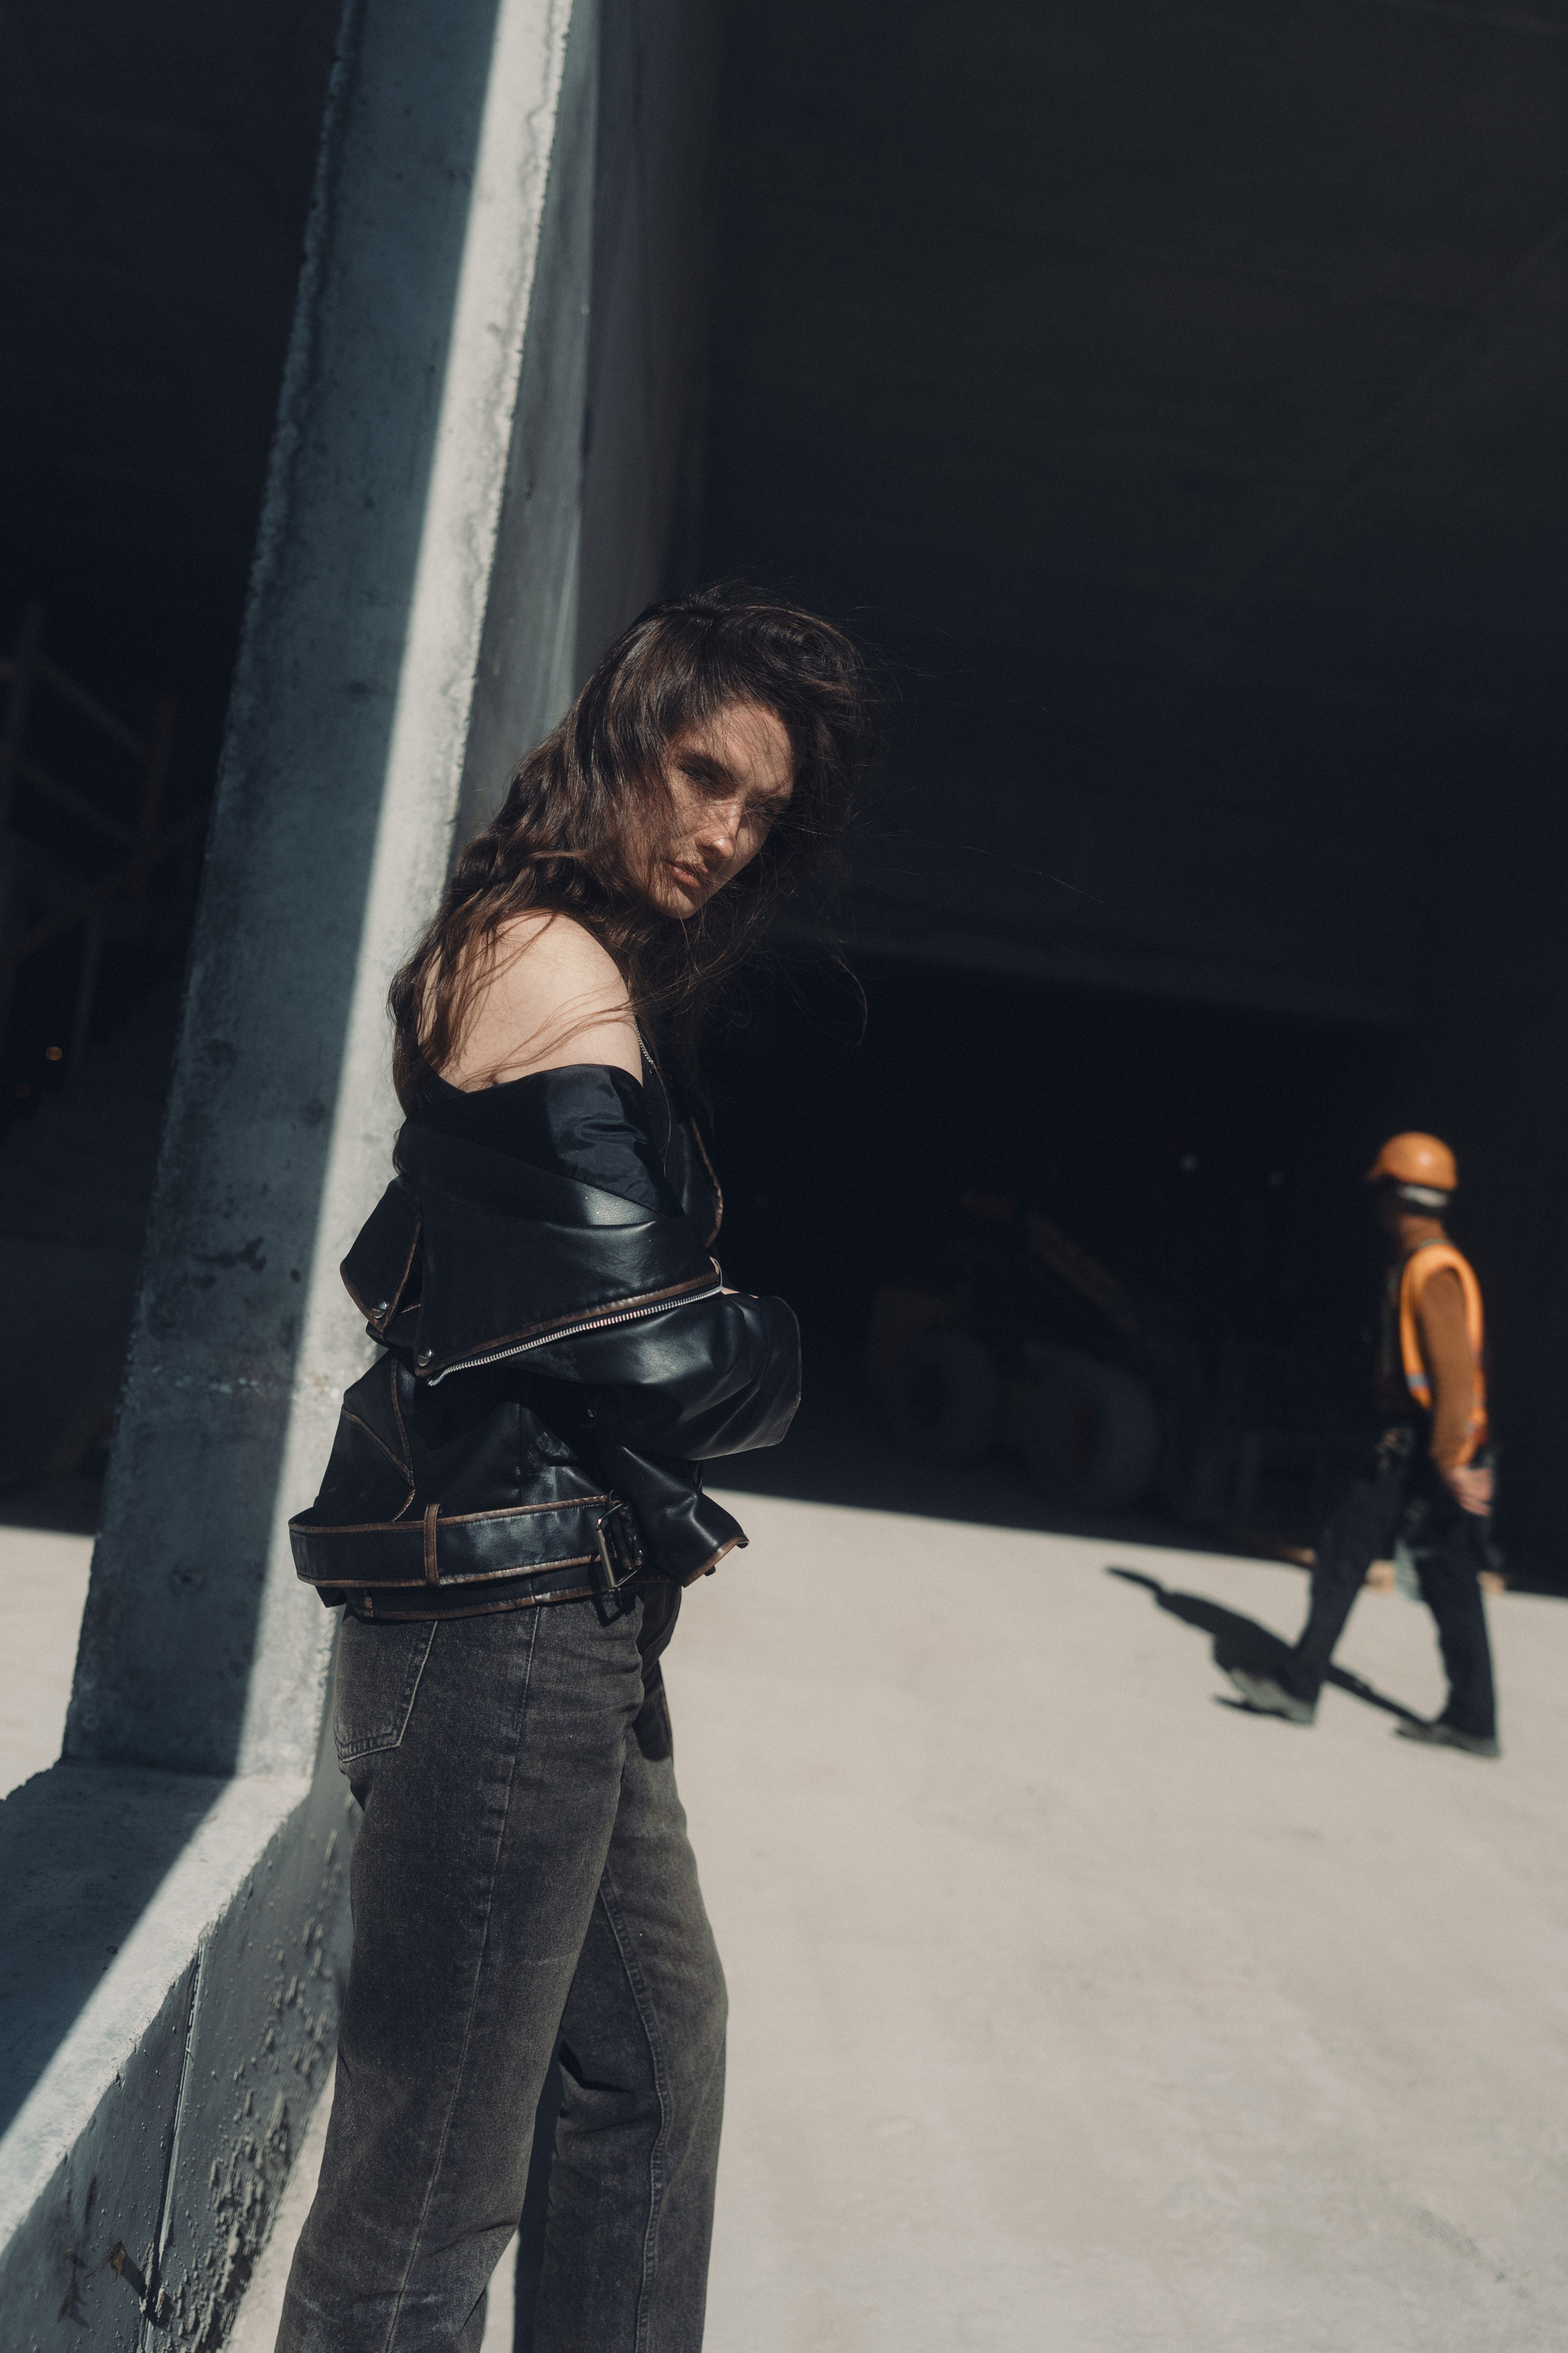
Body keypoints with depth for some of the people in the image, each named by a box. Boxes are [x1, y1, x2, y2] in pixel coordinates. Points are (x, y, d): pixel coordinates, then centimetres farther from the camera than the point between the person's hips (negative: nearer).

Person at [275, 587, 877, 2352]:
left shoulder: (551, 959, 16)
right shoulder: (561, 969, -13)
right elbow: (663, 1357, -19)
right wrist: (771, 1355, 4)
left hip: (577, 1618, 10)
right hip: (513, 1612, -10)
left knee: (657, 2038, 22)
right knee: (436, 2166, 4)